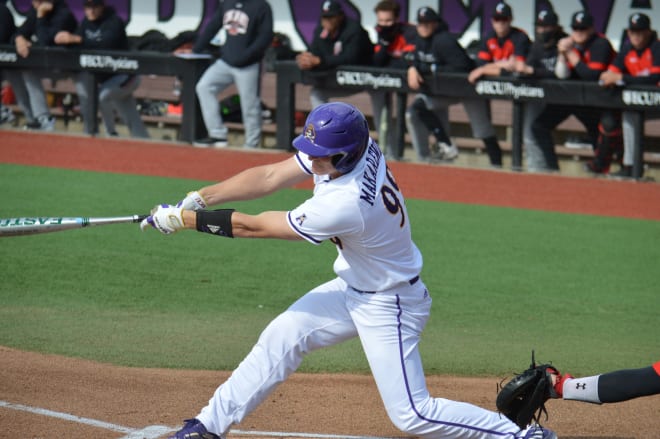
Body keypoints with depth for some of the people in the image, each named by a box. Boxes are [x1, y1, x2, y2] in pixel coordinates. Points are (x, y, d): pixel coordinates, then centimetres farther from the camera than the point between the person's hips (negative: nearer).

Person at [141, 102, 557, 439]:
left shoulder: (345, 206, -37)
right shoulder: (354, 148, -15)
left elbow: (255, 227, -28)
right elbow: (269, 177, -6)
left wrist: (185, 219, -20)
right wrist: (200, 197, -14)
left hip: (389, 306, -9)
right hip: (354, 288, 9)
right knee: (282, 336, 9)